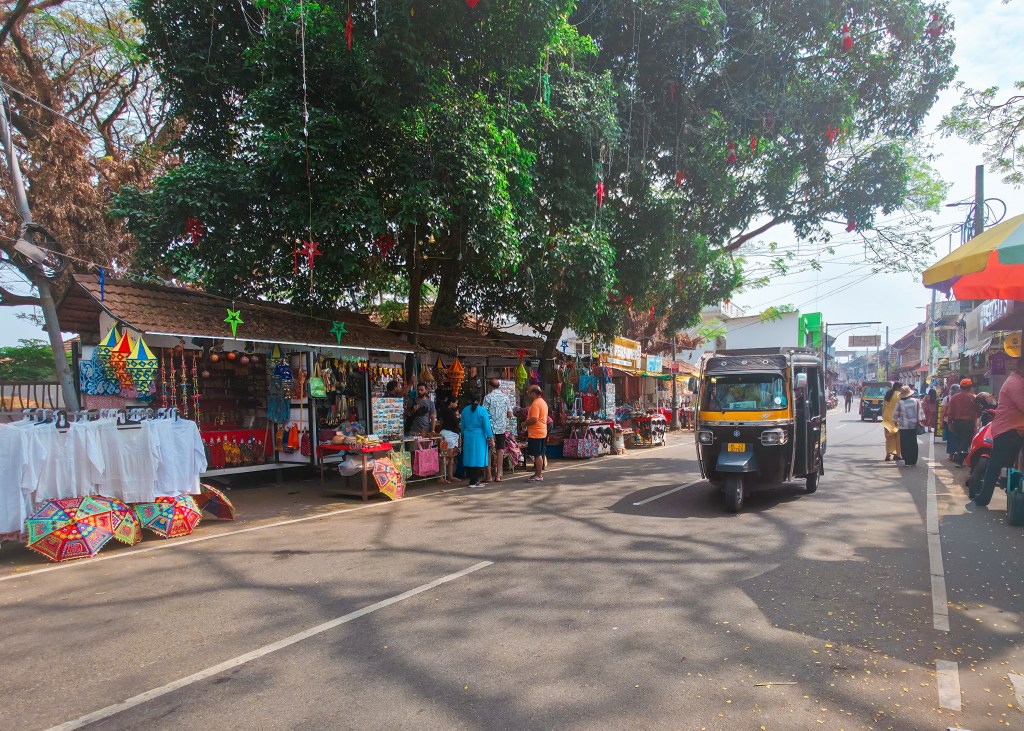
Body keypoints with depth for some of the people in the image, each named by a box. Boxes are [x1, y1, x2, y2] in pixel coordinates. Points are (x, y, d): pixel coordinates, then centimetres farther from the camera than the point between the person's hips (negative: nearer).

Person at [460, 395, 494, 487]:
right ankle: (473, 481, -2)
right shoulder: (482, 411, -9)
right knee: (478, 458, -1)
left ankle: (474, 479, 17)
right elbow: (487, 425, -10)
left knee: (470, 458, 11)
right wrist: (490, 437, -5)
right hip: (479, 437, -5)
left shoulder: (465, 410, 7)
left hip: (467, 437, 5)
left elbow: (463, 425, 15)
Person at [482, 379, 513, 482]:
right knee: (500, 450, 9)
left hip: (490, 427, -3)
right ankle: (498, 475, 9)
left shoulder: (488, 397, -8)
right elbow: (510, 415, 4)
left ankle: (489, 476, 3)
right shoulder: (505, 397, 3)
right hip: (502, 427, 3)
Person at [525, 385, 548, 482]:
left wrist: (525, 423, -8)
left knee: (537, 455, -6)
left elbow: (534, 419, -24)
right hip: (542, 432, 10)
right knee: (539, 454, 14)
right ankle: (539, 473, 20)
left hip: (535, 433, -10)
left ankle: (539, 476, -3)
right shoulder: (543, 402, 16)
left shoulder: (535, 403, -16)